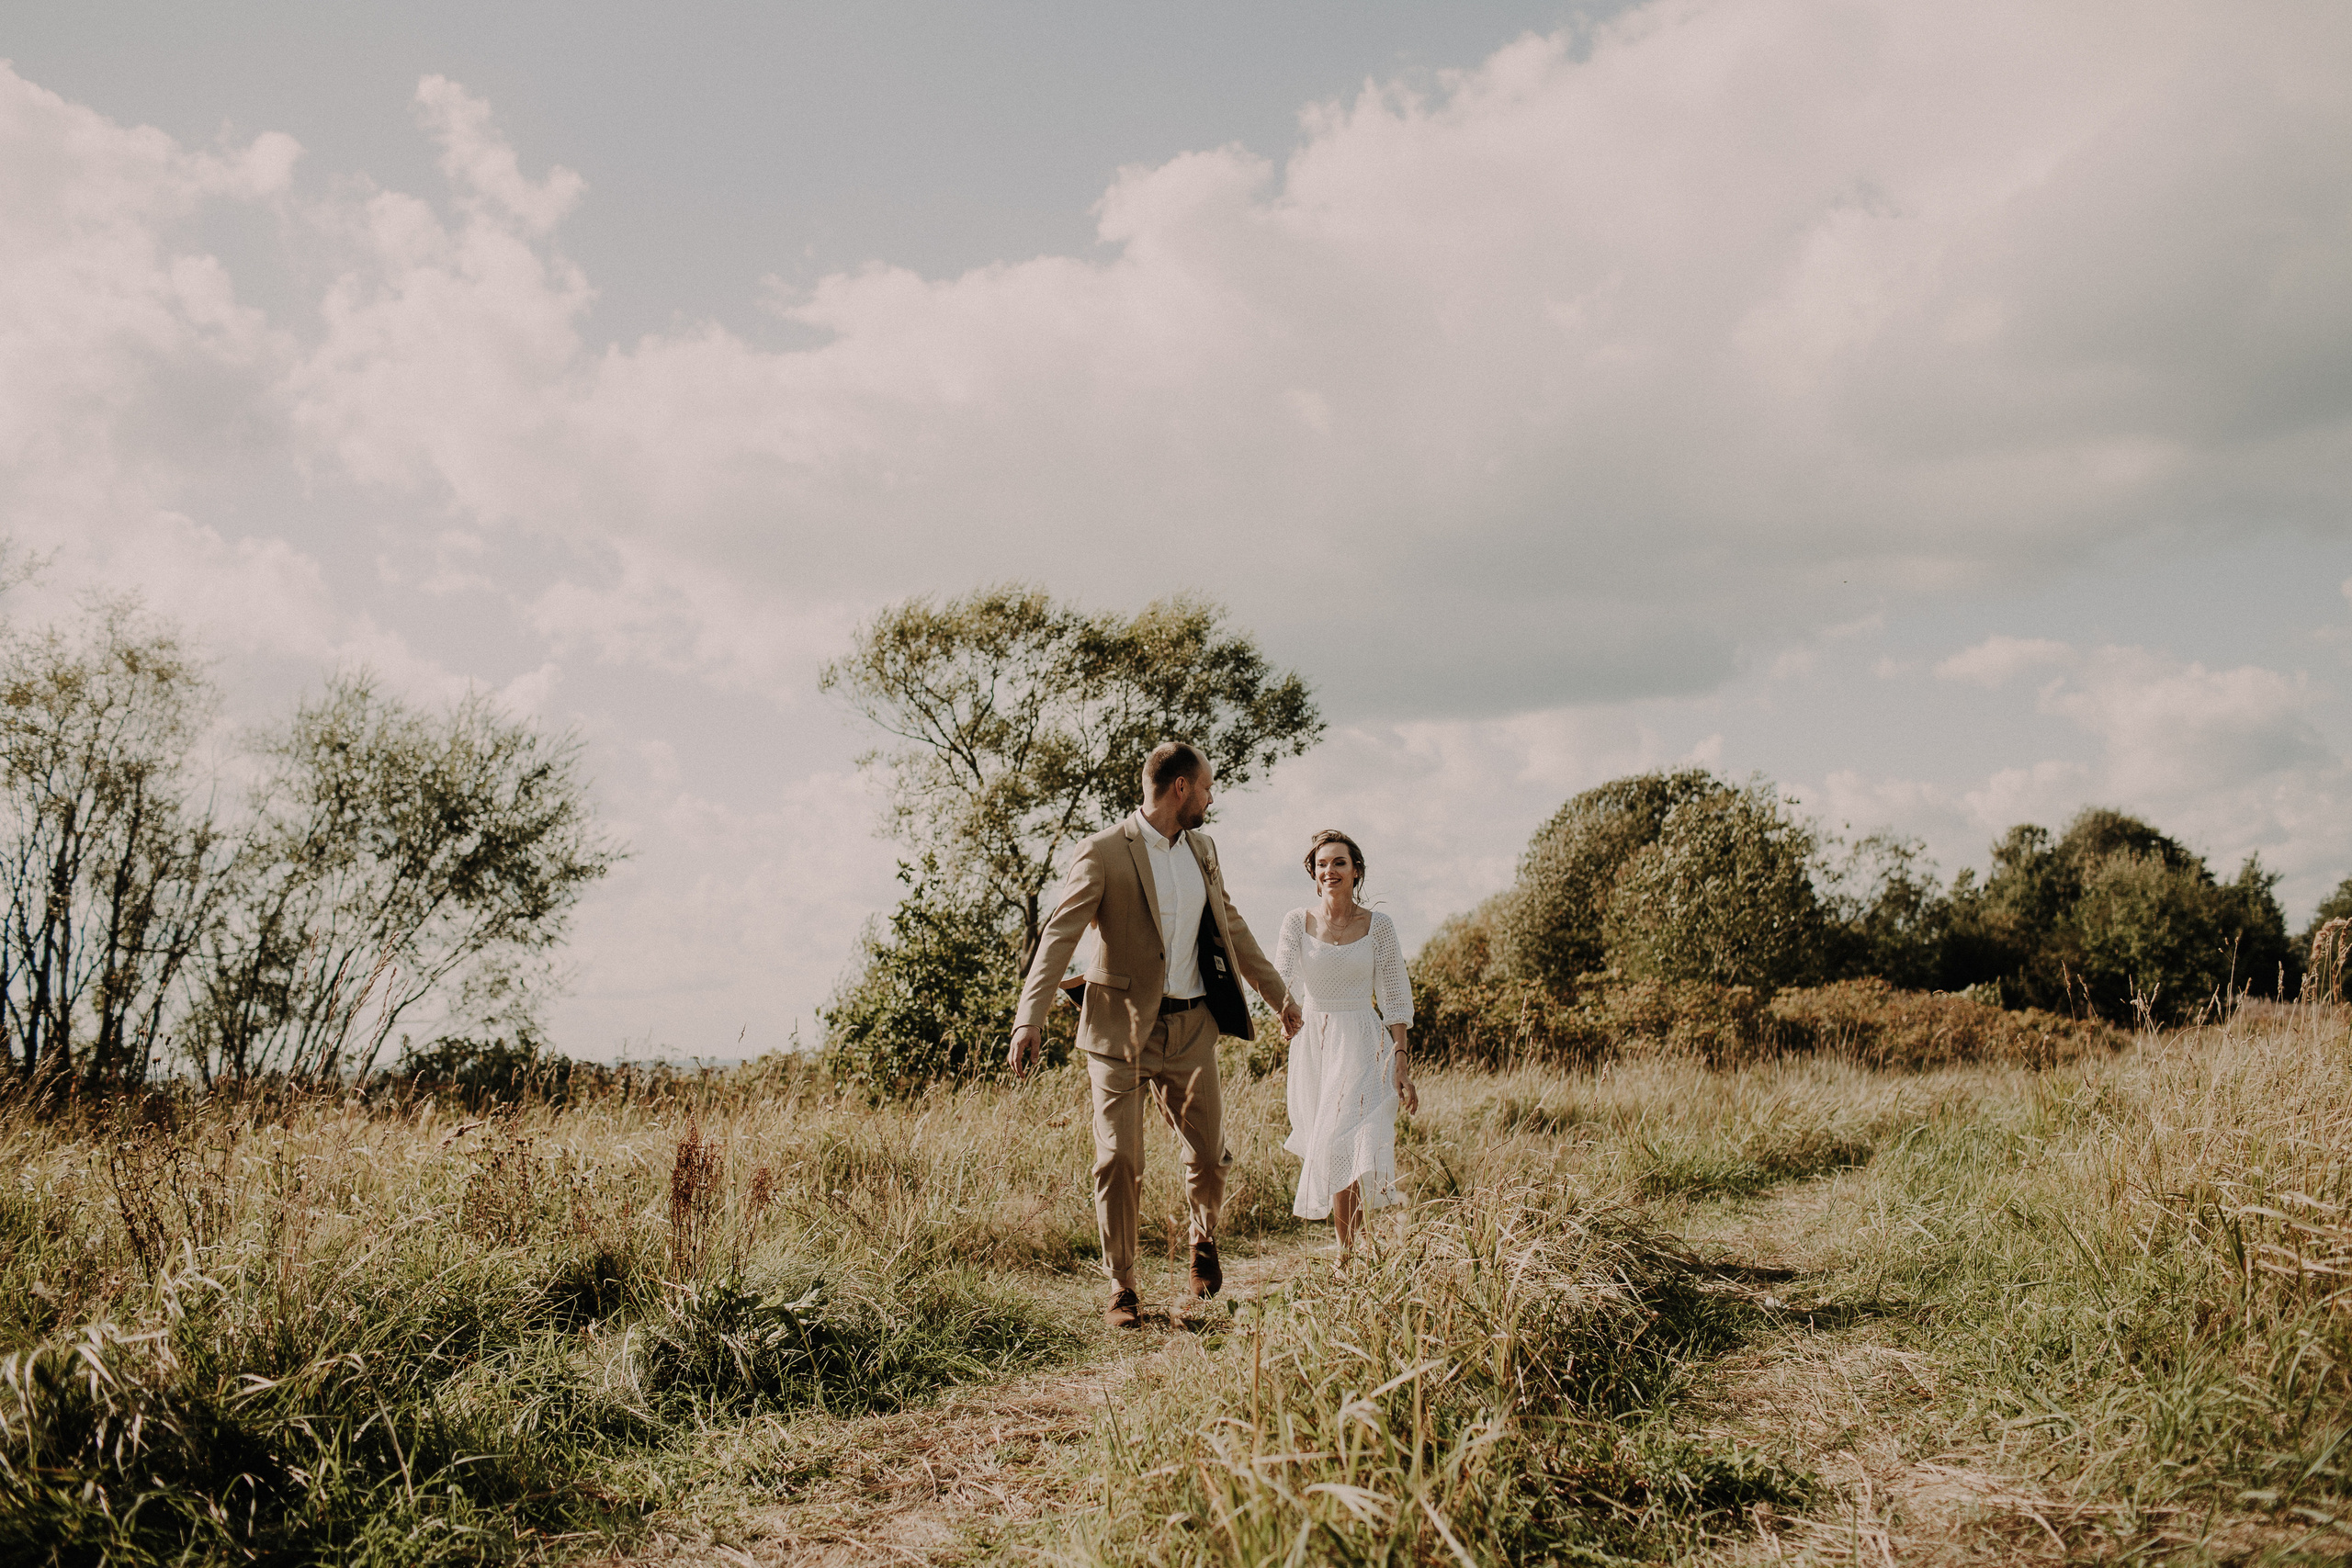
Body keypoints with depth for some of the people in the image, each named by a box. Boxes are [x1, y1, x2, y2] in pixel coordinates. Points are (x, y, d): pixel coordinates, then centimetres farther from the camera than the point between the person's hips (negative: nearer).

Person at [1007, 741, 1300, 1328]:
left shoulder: (1201, 848, 10)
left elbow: (1231, 925, 22)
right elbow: (1060, 934, -16)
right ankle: (1122, 1287, 13)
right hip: (1122, 1027, -5)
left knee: (1210, 1154, 8)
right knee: (1118, 1162, -3)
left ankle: (1204, 1238, 39)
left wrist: (1277, 992, 26)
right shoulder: (1105, 852, -11)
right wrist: (1030, 1017, -28)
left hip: (1191, 1026, 5)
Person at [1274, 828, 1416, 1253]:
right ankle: (1349, 1248, 28)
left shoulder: (1378, 926, -2)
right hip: (1313, 1044, 3)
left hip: (1363, 1046, -3)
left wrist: (1401, 1061, -7)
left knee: (1345, 1145, -17)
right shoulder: (1298, 922, 2)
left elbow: (1396, 999, 0)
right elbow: (1281, 979, -9)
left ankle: (1349, 1251, -11)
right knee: (1322, 1148, 9)